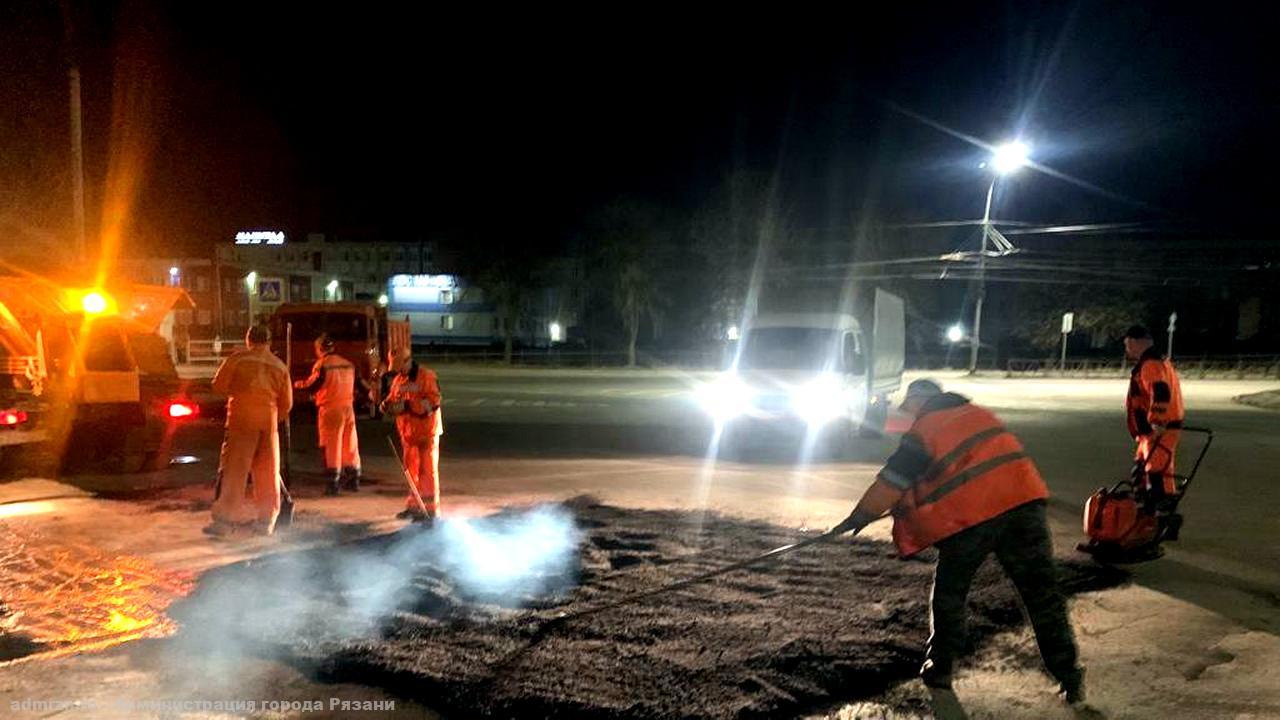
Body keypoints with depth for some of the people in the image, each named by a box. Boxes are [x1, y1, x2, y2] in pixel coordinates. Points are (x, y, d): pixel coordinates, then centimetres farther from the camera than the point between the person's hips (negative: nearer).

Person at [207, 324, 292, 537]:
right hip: (268, 420, 3)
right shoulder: (279, 366, 11)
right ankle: (266, 521, 12)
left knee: (234, 470, 0)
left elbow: (219, 385, -3)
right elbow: (287, 403, 12)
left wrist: (236, 391, 16)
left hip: (242, 418, -3)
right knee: (267, 472, 9)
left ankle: (224, 520, -2)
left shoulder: (239, 359, 0)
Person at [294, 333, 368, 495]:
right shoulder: (348, 363, 10)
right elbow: (359, 381, 16)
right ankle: (353, 480, 19)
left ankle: (333, 483, -5)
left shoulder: (322, 363, -7)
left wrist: (298, 385, 5)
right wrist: (369, 392, 33)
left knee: (331, 445, -3)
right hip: (348, 407, 5)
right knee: (350, 444, 13)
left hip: (330, 408, -5)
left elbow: (313, 385, -12)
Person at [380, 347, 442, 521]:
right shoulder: (398, 379, 12)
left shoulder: (427, 377, -11)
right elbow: (391, 399, 15)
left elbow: (433, 402, -20)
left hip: (426, 430, -7)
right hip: (408, 432, 7)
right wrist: (387, 405, -10)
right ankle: (414, 506, 25)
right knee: (411, 471, 14)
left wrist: (407, 405, -25)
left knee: (427, 470, -5)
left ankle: (431, 509, -1)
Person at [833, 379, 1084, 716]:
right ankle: (1069, 679, 12)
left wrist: (862, 515, 15)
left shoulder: (923, 431, 2)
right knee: (1042, 592, 9)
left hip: (967, 518, -4)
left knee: (948, 596, 15)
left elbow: (894, 480, 3)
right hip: (1021, 501, 4)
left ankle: (939, 677, 22)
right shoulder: (979, 414, 19)